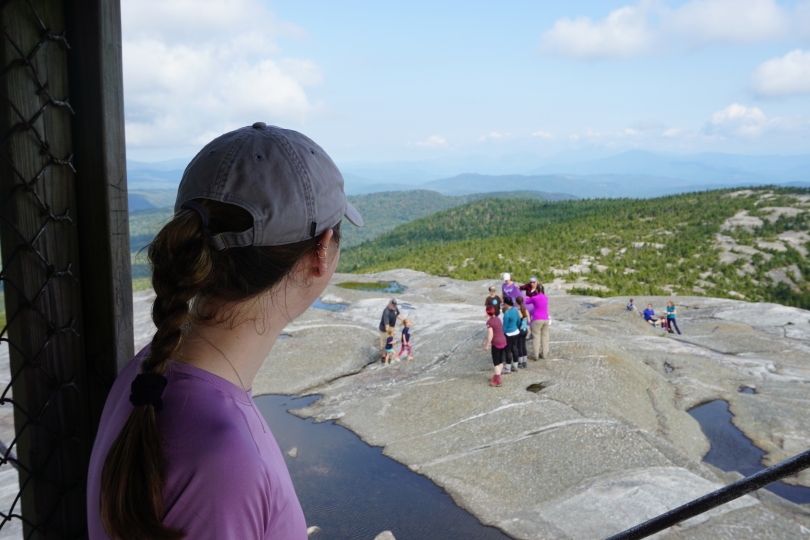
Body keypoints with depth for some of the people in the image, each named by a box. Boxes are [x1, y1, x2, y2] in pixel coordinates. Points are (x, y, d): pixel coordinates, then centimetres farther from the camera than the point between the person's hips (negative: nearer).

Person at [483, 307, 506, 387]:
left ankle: (498, 381, 5)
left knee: (496, 362, 1)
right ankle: (497, 376, 30)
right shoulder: (497, 319, 8)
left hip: (496, 343, -8)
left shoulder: (489, 322, -15)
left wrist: (487, 345, -10)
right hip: (503, 341, 8)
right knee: (500, 360, 17)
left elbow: (490, 335, -18)